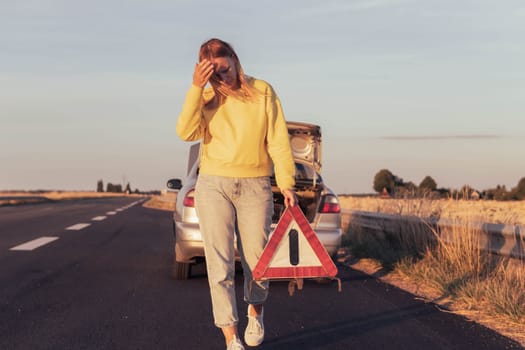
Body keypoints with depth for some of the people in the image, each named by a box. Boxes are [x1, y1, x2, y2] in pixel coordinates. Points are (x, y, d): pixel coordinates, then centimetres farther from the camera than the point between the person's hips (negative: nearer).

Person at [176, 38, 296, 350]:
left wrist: (287, 184, -8)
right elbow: (186, 132, -11)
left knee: (256, 259, 5)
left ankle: (256, 312, 37)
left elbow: (279, 140, -1)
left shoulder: (263, 92, 1)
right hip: (213, 186, 1)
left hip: (255, 187, -1)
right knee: (220, 263, -3)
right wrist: (197, 88, -16)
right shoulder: (206, 98, 5)